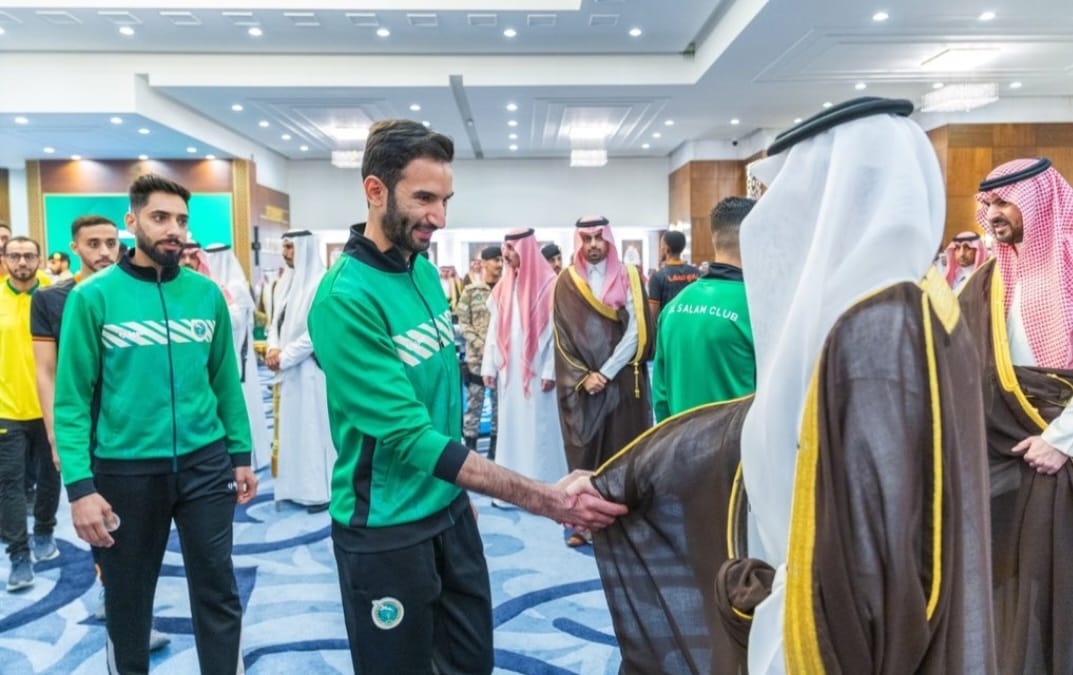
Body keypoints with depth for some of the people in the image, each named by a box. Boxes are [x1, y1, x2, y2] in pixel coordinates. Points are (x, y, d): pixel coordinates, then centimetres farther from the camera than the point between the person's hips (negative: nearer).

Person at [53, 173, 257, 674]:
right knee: (127, 597, 16)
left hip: (205, 462, 2)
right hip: (124, 469, -1)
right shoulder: (93, 296, -7)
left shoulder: (206, 294, 2)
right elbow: (72, 400, -7)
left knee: (218, 591, 10)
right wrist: (80, 485, -13)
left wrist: (241, 455, 7)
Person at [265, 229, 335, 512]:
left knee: (313, 426, -2)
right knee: (293, 427, 11)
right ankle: (300, 487, 20)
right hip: (290, 369, 8)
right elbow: (277, 322, 15)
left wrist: (284, 357, -13)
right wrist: (273, 349, -4)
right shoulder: (291, 282, 13)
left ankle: (321, 490, 8)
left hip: (310, 369, -8)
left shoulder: (321, 283, -13)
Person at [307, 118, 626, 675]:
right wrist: (545, 500, -32)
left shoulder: (427, 273, 2)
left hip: (449, 507, 7)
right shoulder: (346, 298, -23)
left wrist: (461, 494, 15)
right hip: (386, 529, -7)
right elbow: (409, 437, -28)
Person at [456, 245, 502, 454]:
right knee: (474, 402, 3)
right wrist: (481, 346, -12)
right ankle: (470, 446, 11)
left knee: (500, 402, 10)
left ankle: (495, 446, 21)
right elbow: (463, 323, -3)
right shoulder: (471, 291, 0)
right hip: (476, 357, -2)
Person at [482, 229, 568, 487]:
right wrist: (489, 366, 5)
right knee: (511, 427, 9)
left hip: (536, 370, -5)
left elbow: (555, 330, -10)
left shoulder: (548, 284, -7)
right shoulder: (504, 286, 10)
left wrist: (550, 371, -14)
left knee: (538, 428, 0)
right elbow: (495, 329, 11)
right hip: (509, 370, 5)